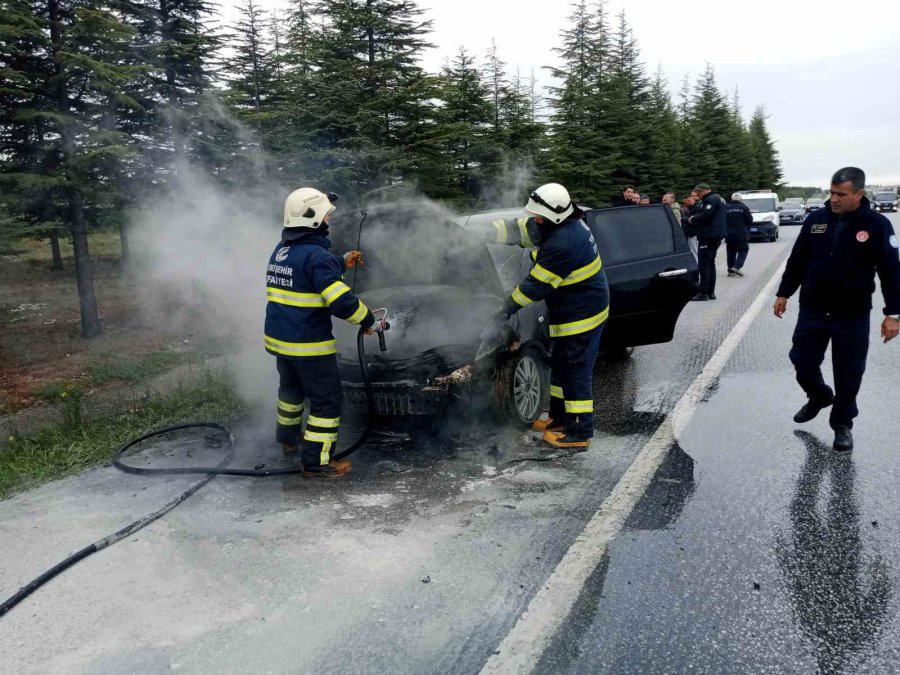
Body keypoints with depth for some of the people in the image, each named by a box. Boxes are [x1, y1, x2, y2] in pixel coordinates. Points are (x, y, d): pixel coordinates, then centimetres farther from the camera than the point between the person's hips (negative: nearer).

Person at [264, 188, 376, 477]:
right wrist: (367, 320, -10)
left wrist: (342, 263, 25)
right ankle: (316, 462, 4)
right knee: (327, 400, 1)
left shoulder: (281, 250, 10)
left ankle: (287, 438, 48)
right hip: (309, 345, -9)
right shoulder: (315, 255, -20)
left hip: (279, 338, 9)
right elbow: (341, 301, -25)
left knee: (291, 388, 29)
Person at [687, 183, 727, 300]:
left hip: (708, 236, -11)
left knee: (703, 264, -9)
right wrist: (694, 219, 8)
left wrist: (692, 219, -8)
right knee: (710, 263, 14)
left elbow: (705, 215, -25)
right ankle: (710, 292, 17)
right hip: (716, 236, 11)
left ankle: (703, 293, -9)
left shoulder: (711, 199, -13)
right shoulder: (718, 198, 20)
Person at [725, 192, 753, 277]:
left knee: (731, 252, 9)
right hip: (742, 234, -3)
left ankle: (731, 270, 7)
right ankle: (737, 267, -13)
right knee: (743, 250, 4)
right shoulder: (743, 207, -6)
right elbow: (749, 220, -4)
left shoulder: (726, 207, 2)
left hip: (729, 234, 3)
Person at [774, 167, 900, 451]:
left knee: (848, 374, 5)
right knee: (803, 361, 9)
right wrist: (783, 293, 10)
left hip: (853, 316, -3)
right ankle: (819, 396, 39)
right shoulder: (816, 219, 0)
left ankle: (843, 424, 22)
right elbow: (797, 261, 9)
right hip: (812, 310, 3)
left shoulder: (877, 225, -8)